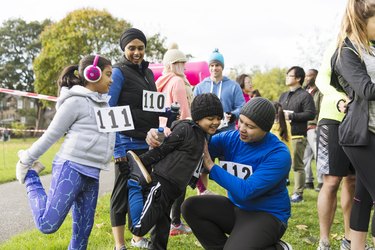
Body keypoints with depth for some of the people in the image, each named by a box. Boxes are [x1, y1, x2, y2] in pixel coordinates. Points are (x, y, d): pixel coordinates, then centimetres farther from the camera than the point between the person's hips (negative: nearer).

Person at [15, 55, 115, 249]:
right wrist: (26, 159, 1)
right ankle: (30, 175, 12)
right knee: (47, 224, -9)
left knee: (83, 231, 7)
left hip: (91, 174, 8)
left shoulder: (104, 102, 16)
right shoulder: (76, 101, -9)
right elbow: (51, 134, -5)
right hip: (71, 167, -8)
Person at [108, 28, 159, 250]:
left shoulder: (147, 72, 14)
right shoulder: (119, 73, -9)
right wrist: (117, 148, -19)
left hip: (147, 143, 8)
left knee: (143, 191, 15)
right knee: (123, 194, 0)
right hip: (128, 144, -8)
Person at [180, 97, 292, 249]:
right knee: (191, 206, -12)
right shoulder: (230, 138, -5)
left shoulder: (279, 154, -23)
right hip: (236, 208, 6)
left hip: (268, 215, -6)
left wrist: (210, 166, -25)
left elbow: (246, 191, -28)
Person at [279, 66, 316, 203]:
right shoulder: (284, 95, 20)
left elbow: (310, 114, -14)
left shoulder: (305, 95, -4)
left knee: (297, 166, -1)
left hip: (297, 136, -7)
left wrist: (291, 116, -14)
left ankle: (298, 193, 6)